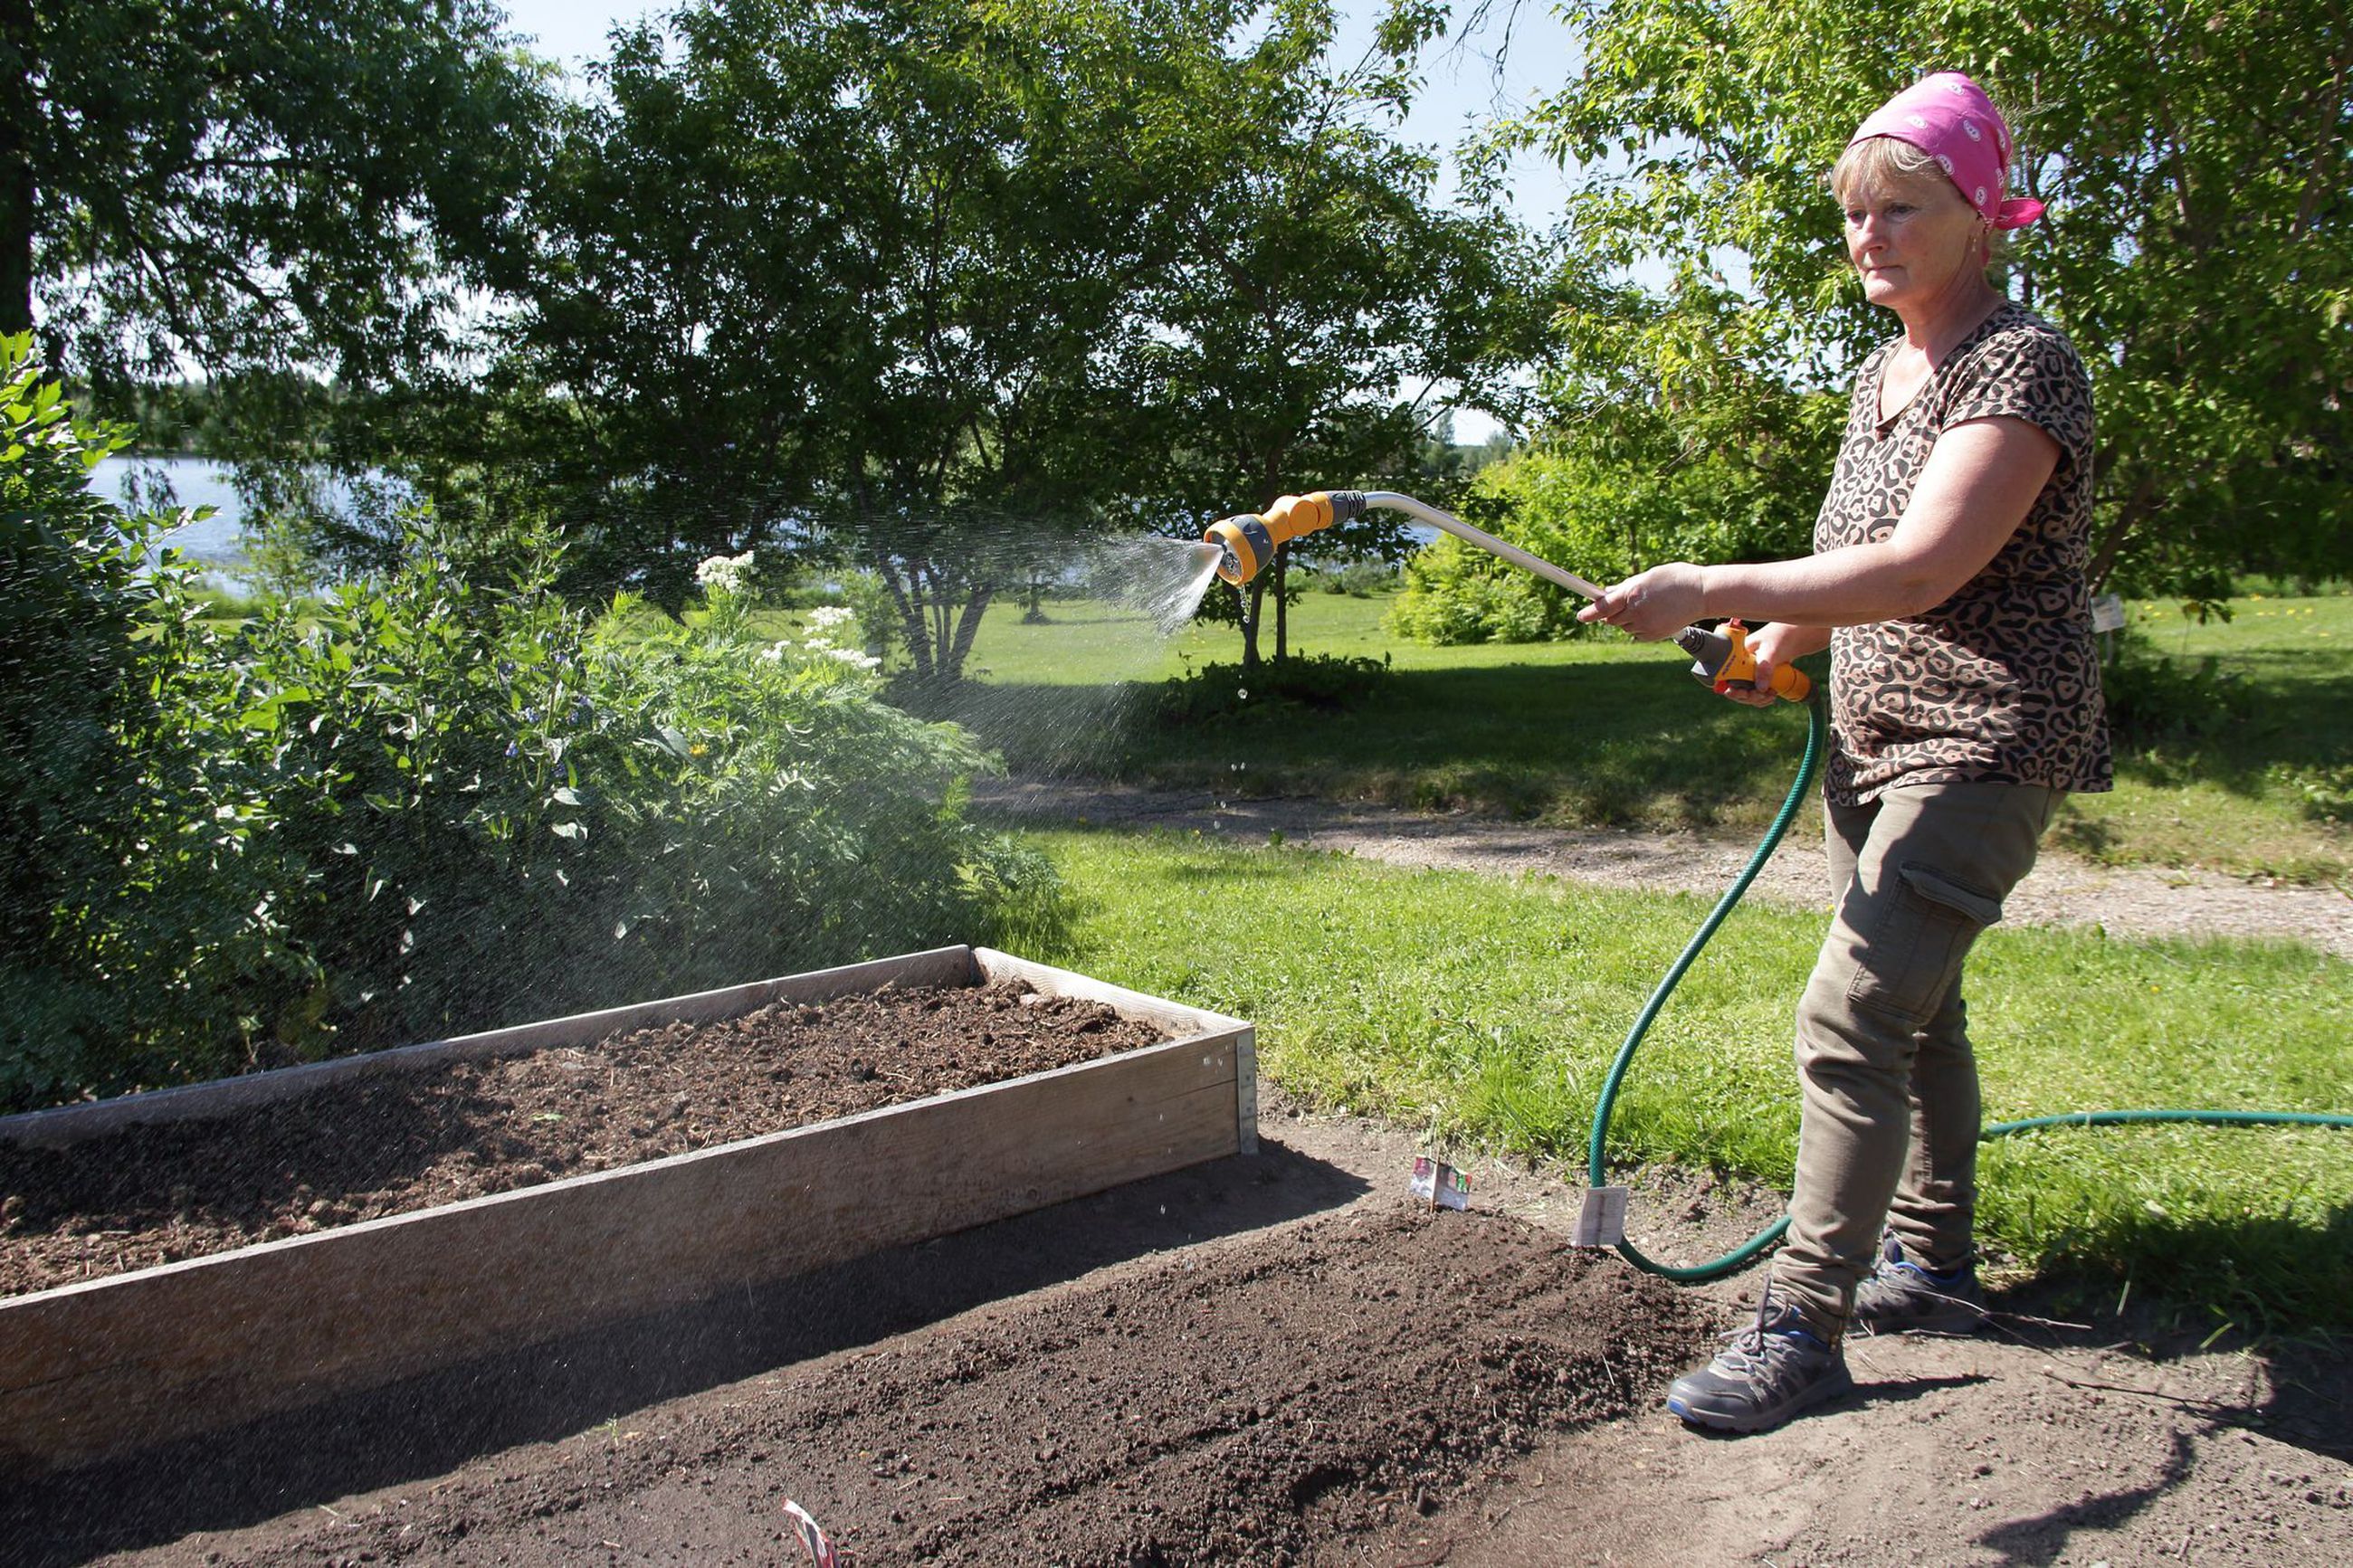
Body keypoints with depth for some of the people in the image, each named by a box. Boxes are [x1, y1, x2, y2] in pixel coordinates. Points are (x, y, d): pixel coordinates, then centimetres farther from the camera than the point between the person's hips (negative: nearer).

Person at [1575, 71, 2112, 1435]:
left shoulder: (2024, 364, -15)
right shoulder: (1880, 374, 12)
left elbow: (1923, 566, -29)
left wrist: (1711, 591, -32)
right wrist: (1782, 640, 2)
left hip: (1989, 743, -9)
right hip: (1877, 736, 9)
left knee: (1851, 1015, -15)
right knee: (1916, 1003, 17)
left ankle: (1804, 1328, -8)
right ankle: (1934, 1263, 34)